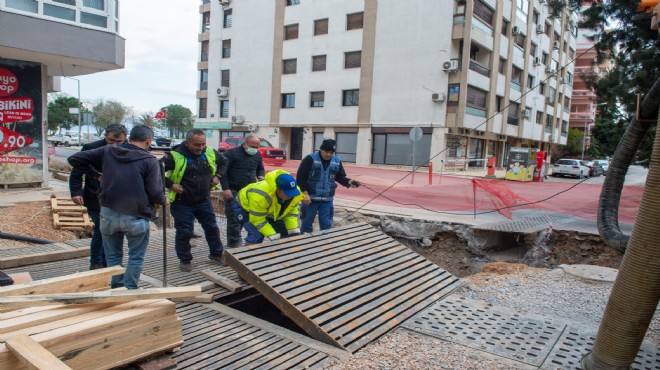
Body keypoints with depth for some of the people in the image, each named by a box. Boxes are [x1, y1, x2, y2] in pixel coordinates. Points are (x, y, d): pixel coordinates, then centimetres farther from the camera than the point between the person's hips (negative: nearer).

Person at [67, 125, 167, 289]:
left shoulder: (107, 151, 4)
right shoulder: (149, 160, -8)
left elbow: (74, 159, 8)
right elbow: (155, 192, -12)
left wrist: (96, 175, 14)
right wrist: (164, 200, 8)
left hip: (108, 214, 4)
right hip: (136, 217, -3)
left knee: (113, 255, 21)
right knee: (136, 257, 13)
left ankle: (117, 288, 23)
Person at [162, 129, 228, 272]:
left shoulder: (210, 153, -4)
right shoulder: (175, 156, -20)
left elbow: (224, 161, 17)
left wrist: (217, 175, 5)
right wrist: (170, 184, -20)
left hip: (204, 201, 5)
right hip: (182, 202, -5)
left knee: (212, 227, 14)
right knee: (184, 232, 3)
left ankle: (216, 254, 33)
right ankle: (184, 260, 23)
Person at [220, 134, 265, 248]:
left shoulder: (257, 155, 10)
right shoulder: (232, 153, -9)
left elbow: (260, 168, 25)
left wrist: (260, 176, 1)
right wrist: (225, 188, -17)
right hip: (233, 192, -6)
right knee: (234, 219, -5)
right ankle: (234, 244, 4)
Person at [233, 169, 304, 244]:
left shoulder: (295, 192, -24)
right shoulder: (261, 195, -43)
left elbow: (291, 213, -11)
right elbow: (258, 220, -35)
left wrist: (294, 232, -22)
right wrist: (273, 237, -37)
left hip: (270, 212, 6)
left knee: (287, 233, 0)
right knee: (257, 236, -27)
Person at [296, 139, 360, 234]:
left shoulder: (337, 161, 3)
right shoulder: (310, 159, -12)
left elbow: (340, 177, 12)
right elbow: (300, 177, -11)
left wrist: (349, 182, -9)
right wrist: (305, 194, -16)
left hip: (327, 200, 3)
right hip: (310, 198, -3)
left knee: (327, 225, 8)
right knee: (307, 224, 9)